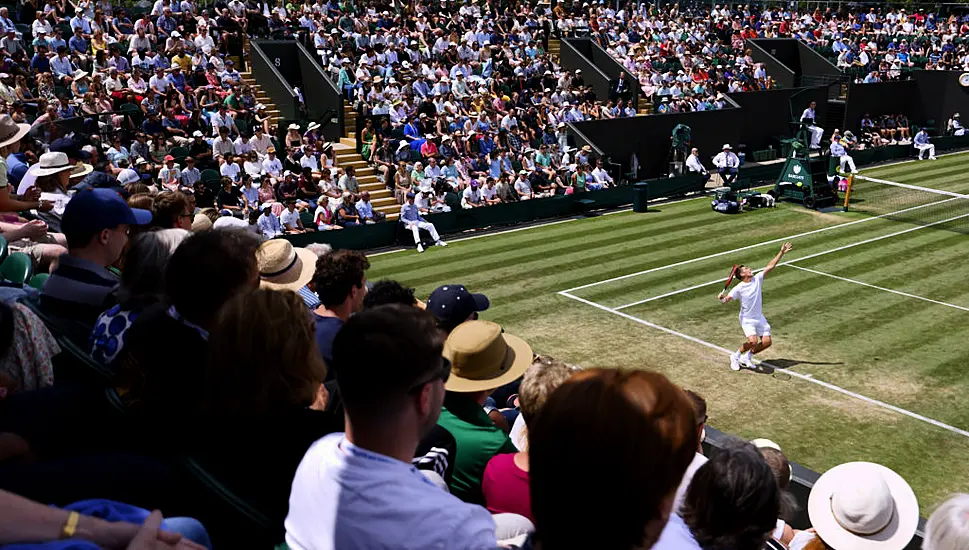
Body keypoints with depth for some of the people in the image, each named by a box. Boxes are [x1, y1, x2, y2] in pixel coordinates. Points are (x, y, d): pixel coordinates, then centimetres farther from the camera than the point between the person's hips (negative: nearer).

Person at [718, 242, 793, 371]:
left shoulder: (757, 279, -3)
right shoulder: (739, 288, -15)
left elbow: (770, 266, -5)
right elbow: (727, 299, -18)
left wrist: (782, 253, -10)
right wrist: (721, 297, -42)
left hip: (760, 318, 6)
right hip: (747, 319, -6)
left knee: (766, 342, -1)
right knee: (753, 342, -23)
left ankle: (747, 357, 21)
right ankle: (735, 357, 2)